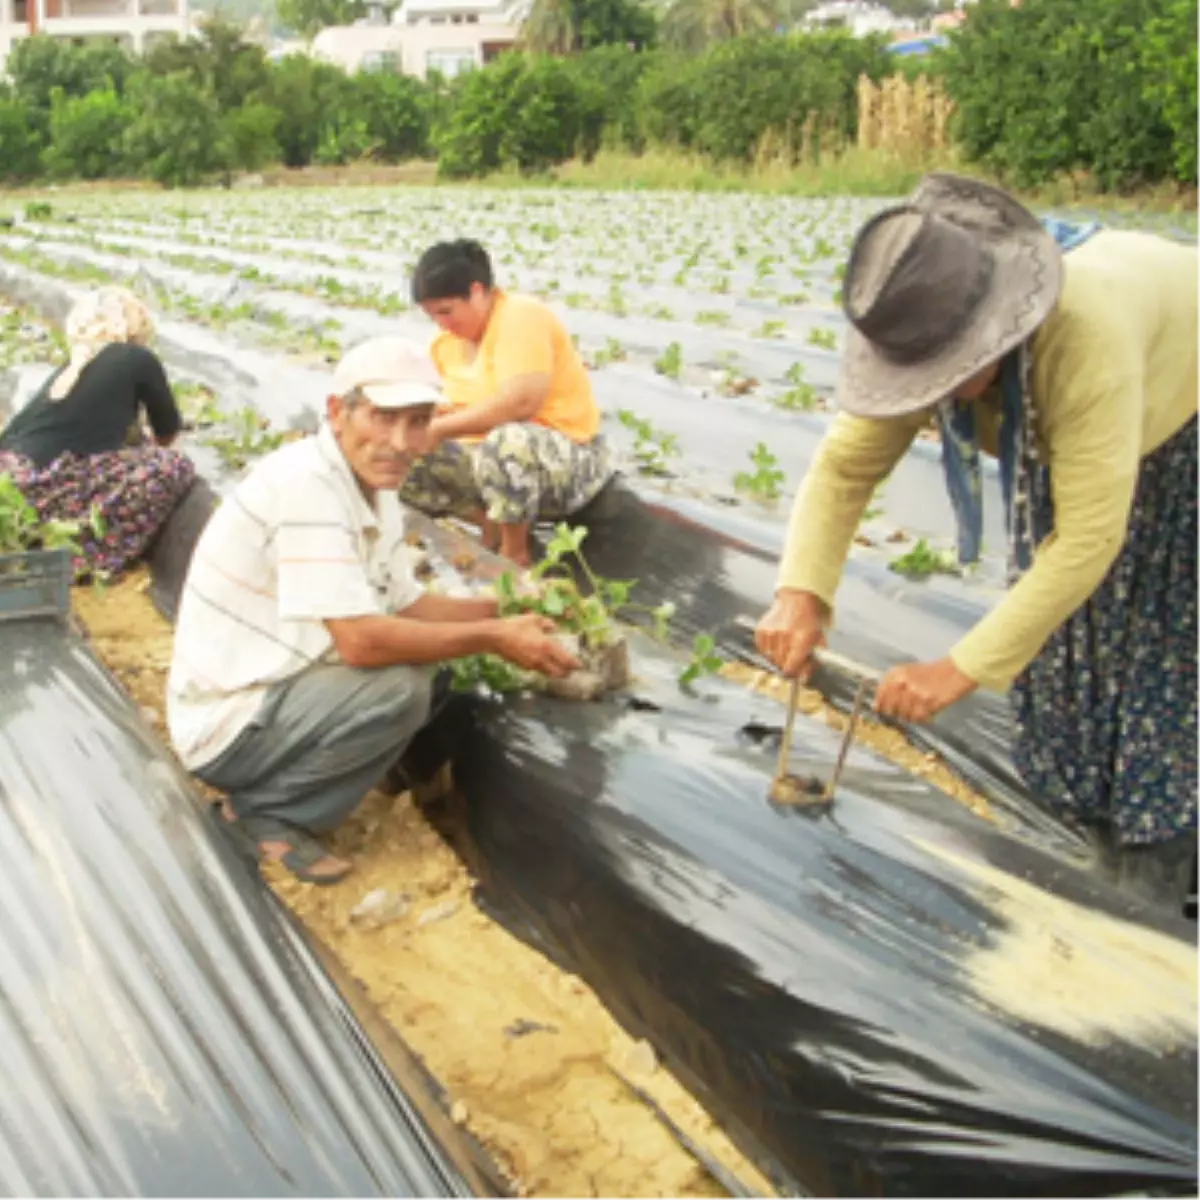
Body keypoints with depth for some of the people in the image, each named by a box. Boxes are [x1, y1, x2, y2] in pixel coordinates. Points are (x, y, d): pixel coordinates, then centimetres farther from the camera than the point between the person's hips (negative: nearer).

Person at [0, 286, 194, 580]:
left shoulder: (75, 364, 24)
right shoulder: (139, 359, 5)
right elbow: (168, 431, 17)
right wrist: (152, 450, 41)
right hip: (45, 488, -8)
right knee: (174, 467, -3)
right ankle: (92, 560, -4)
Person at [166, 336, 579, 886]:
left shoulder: (375, 487, 5)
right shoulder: (307, 486, -25)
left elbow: (406, 608, 12)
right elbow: (360, 639, -30)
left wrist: (501, 611, -2)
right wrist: (493, 638, -21)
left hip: (277, 688, 10)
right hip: (226, 725, -10)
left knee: (423, 657, 9)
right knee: (398, 687, -25)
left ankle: (276, 802, 10)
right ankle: (263, 811, -4)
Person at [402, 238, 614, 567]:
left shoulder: (521, 317, -16)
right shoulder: (446, 341, 8)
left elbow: (520, 401, -29)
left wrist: (441, 428, -26)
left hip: (565, 458, -8)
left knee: (508, 441, -41)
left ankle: (514, 552, -18)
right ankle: (493, 527, 4)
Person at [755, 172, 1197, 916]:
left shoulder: (1086, 337, -47)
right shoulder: (931, 333, -25)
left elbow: (1089, 536, -44)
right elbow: (846, 465, -19)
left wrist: (966, 669, -44)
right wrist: (801, 593, -35)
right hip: (1064, 432, 6)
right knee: (1068, 634, 6)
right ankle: (1112, 864, 22)